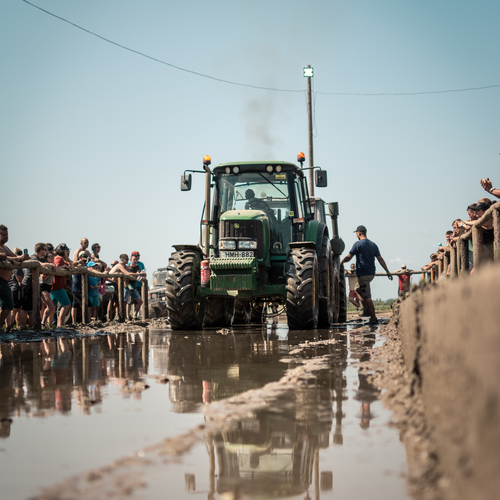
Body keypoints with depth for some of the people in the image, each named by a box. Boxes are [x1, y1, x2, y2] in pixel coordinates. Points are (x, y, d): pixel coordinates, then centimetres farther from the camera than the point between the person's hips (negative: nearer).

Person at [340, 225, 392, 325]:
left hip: (363, 274, -8)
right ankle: (366, 309, 20)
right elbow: (380, 259, 9)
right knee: (358, 289, 26)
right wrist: (388, 272, 9)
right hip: (371, 273, 8)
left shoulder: (358, 244, -9)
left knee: (367, 297, -7)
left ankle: (373, 318, -10)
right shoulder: (373, 245, 11)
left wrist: (341, 262, 11)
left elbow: (348, 257, -8)